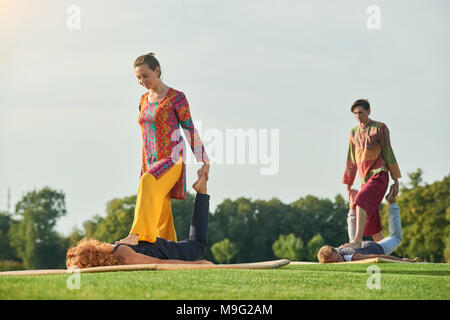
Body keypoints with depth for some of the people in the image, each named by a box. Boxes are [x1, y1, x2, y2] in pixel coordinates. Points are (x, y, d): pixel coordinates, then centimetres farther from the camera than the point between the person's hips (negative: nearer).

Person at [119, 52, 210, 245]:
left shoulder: (176, 98, -3)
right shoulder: (144, 100, 16)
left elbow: (190, 130, -2)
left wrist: (203, 161, -4)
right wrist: (144, 168, 21)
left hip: (173, 162, -7)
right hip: (152, 164, 7)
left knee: (148, 183, -35)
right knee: (162, 216, 1)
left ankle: (136, 235, -49)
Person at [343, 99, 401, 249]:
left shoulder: (380, 128, -2)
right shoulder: (354, 132, 15)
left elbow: (388, 154, -4)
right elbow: (351, 161, 18)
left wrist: (396, 180, -5)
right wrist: (348, 185, 17)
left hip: (379, 176, -6)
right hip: (365, 180, 6)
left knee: (361, 201, -31)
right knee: (371, 223, 4)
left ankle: (357, 240, -42)